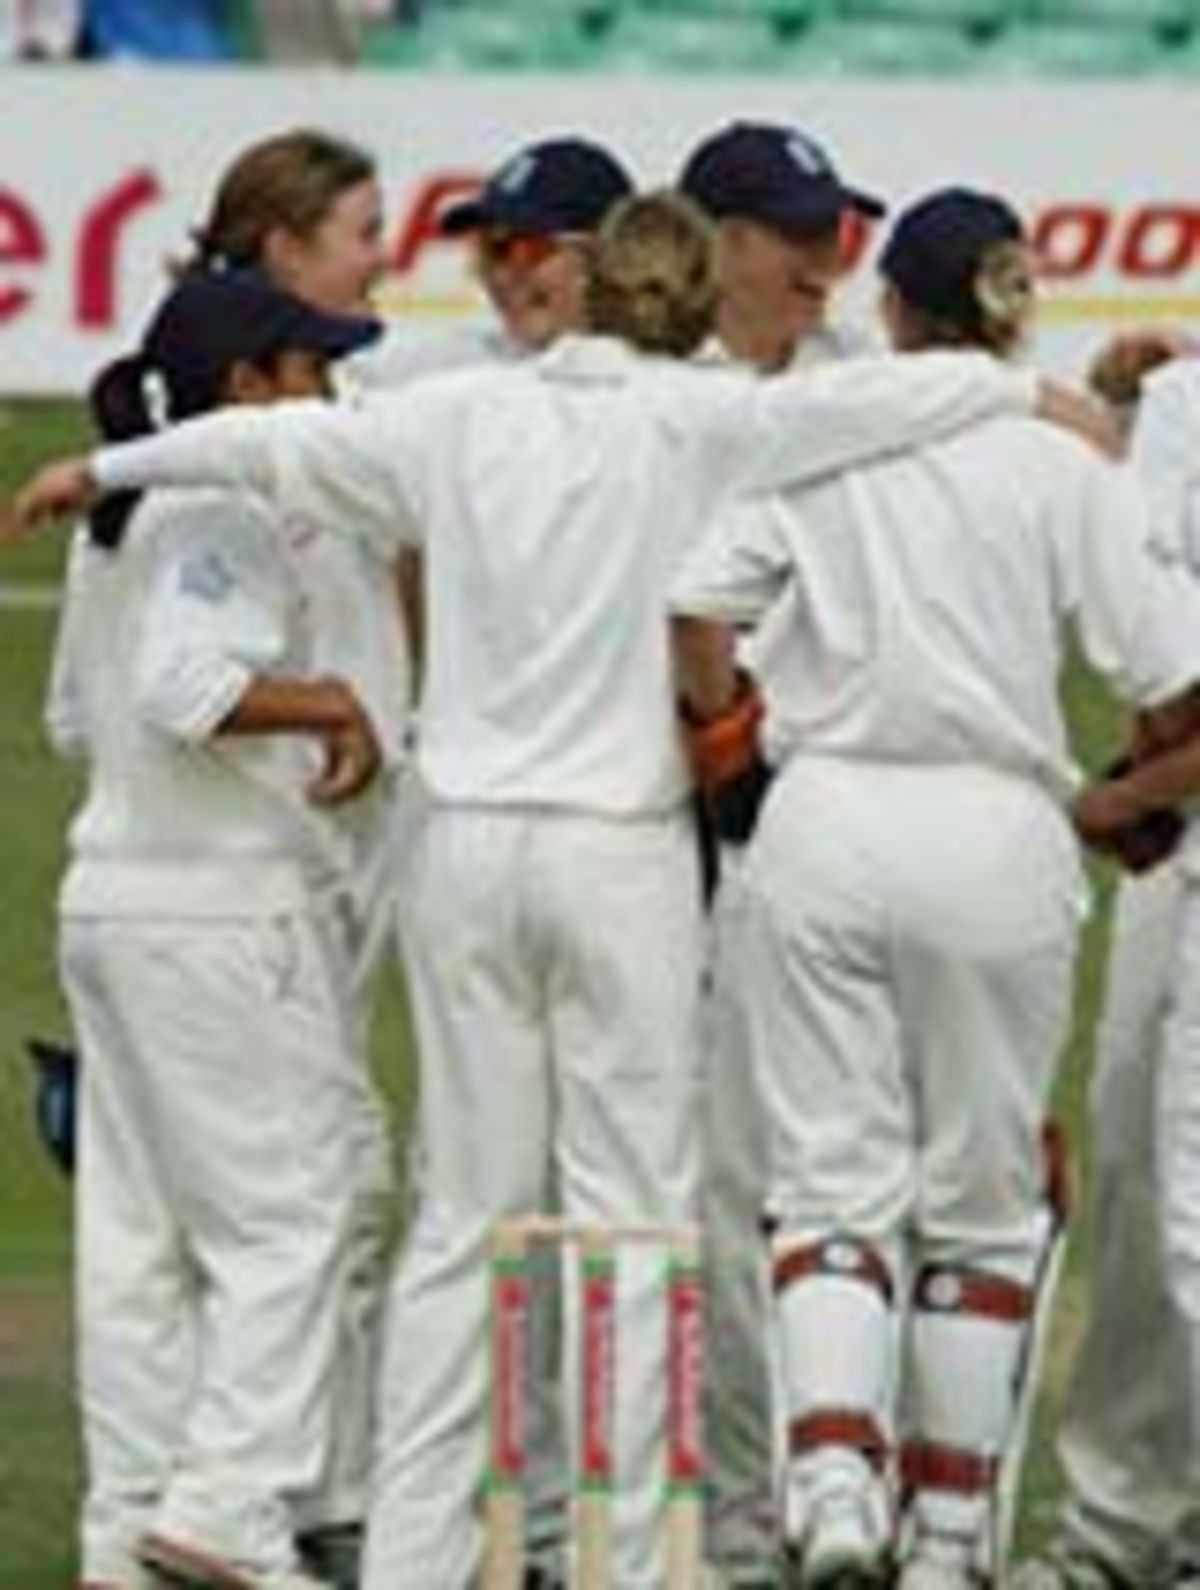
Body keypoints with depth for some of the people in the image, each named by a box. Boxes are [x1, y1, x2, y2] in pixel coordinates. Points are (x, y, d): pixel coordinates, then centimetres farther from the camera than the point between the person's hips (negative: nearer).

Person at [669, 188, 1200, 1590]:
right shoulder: (1059, 469, -2)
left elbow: (692, 608, -7)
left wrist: (728, 726, 11)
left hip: (824, 827, 1)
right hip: (995, 833, -1)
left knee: (832, 1178, 4)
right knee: (982, 1197, 12)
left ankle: (832, 1472, -18)